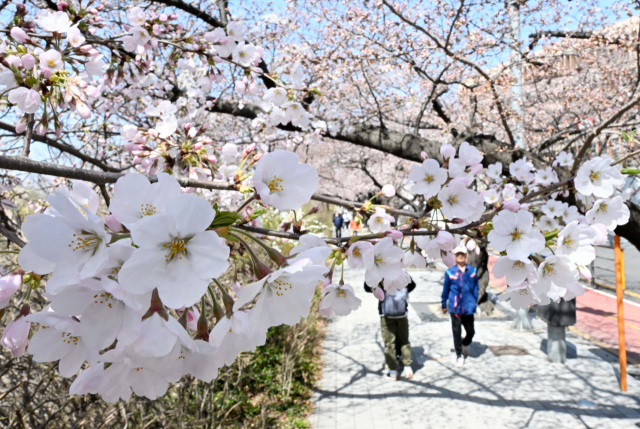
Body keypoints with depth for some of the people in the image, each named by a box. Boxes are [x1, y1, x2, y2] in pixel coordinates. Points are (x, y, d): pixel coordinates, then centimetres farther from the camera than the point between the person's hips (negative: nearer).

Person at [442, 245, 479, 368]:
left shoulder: (472, 271, 0)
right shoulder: (450, 272, -4)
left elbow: (476, 288, 7)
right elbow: (446, 289, 5)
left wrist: (474, 303, 6)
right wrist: (444, 304, 10)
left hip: (468, 307, 1)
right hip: (454, 307, -1)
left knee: (471, 331, 9)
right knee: (456, 332, 6)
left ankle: (465, 344, 42)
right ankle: (459, 355, 22)